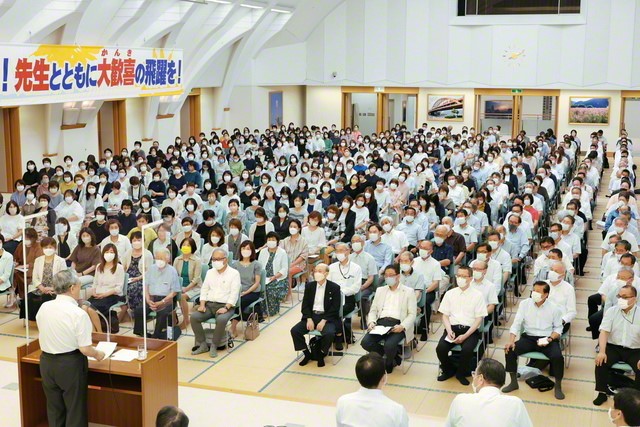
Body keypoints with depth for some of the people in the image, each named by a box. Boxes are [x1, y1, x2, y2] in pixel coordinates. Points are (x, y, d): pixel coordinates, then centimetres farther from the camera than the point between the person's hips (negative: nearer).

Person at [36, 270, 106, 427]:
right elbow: (85, 349, -19)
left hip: (47, 361, 6)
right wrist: (98, 354, 1)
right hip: (71, 364, -5)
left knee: (54, 408, 20)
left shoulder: (44, 308, -3)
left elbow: (44, 336, 11)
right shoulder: (79, 314, -20)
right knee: (75, 409, 10)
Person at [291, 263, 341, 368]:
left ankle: (321, 355, -4)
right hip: (311, 316, 4)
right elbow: (305, 305, 7)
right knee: (294, 331, -18)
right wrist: (309, 319, -10)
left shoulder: (334, 288, -3)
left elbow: (335, 308, -8)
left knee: (329, 333, -34)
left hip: (327, 317, -4)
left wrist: (324, 321, -18)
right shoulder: (309, 286, 9)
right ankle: (307, 354, 4)